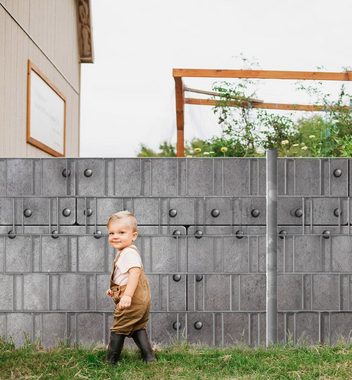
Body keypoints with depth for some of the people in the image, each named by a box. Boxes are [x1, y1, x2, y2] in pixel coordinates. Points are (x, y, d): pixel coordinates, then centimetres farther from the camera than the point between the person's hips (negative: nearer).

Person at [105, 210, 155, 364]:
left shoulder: (129, 253, -19)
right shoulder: (123, 252, 15)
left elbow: (134, 272, -33)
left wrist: (127, 295, -40)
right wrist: (114, 289, 26)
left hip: (132, 299, -10)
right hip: (140, 299, 10)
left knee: (119, 329, 3)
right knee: (137, 328, 18)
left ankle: (110, 361, 15)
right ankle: (149, 357, 20)